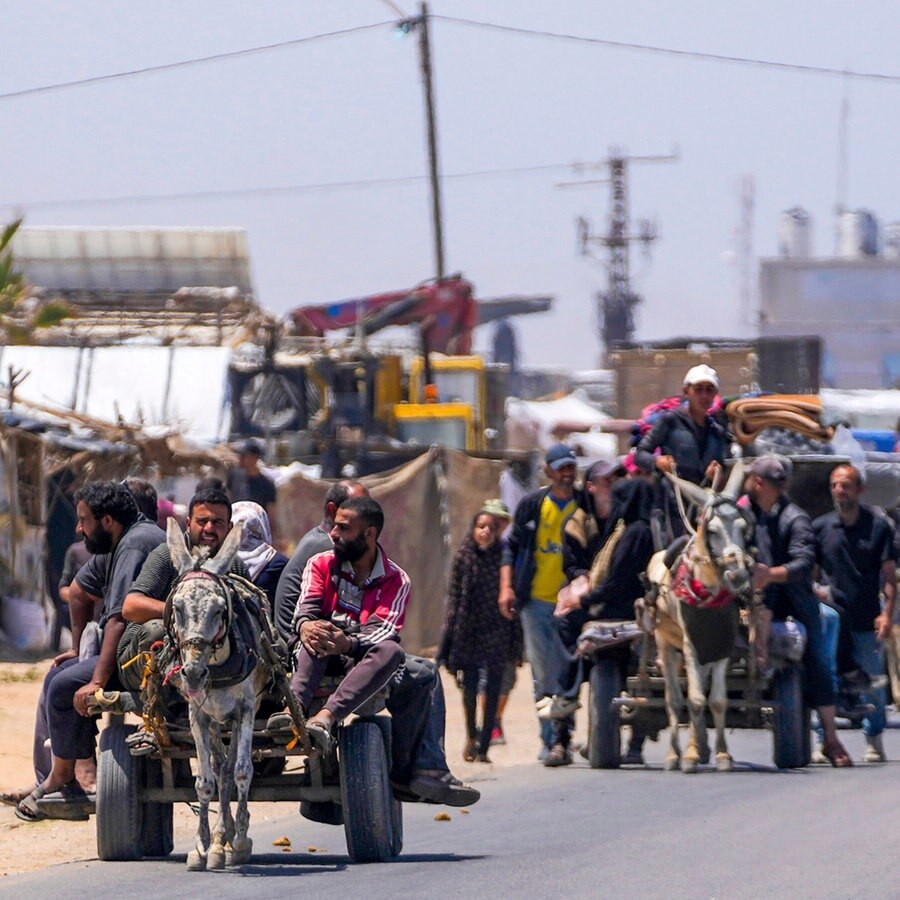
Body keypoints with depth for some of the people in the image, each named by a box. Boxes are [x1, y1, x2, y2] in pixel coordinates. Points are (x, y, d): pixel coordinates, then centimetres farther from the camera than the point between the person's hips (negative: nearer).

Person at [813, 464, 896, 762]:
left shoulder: (878, 526, 3)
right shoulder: (820, 527, 7)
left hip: (867, 622, -1)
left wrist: (887, 613, -8)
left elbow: (889, 575, 2)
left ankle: (874, 741, 15)